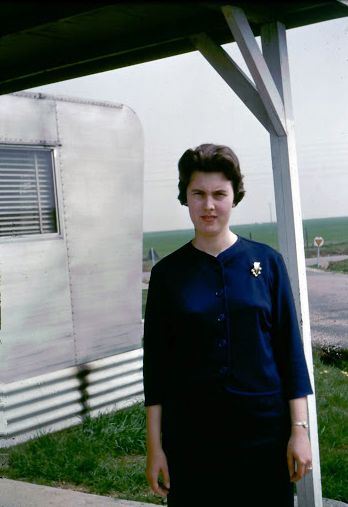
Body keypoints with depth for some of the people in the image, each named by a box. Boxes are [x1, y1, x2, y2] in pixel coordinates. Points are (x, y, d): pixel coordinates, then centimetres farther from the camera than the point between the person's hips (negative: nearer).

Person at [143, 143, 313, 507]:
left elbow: (289, 348, 1)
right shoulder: (167, 272, 0)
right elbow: (155, 361, 2)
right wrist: (154, 445, 0)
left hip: (264, 432, 0)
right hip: (190, 436, 0)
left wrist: (300, 429, -3)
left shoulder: (267, 262, -1)